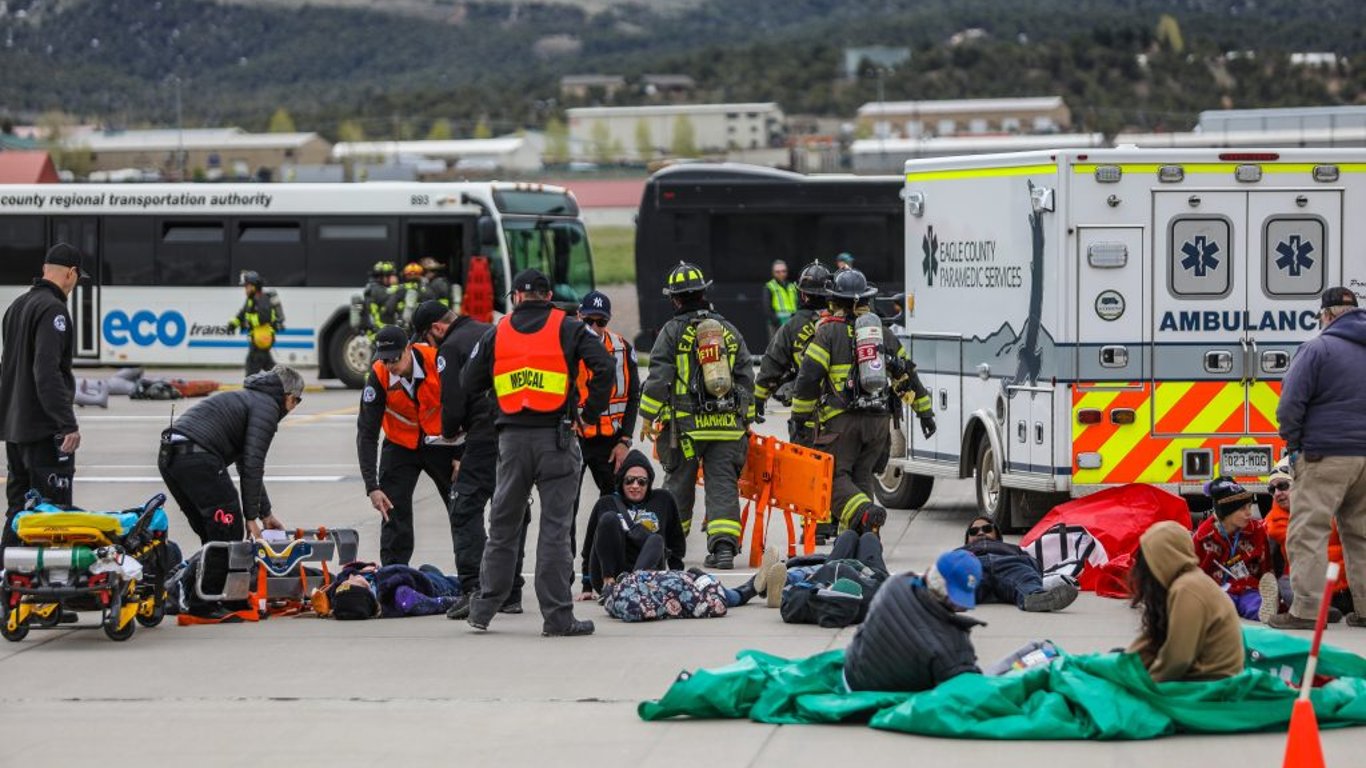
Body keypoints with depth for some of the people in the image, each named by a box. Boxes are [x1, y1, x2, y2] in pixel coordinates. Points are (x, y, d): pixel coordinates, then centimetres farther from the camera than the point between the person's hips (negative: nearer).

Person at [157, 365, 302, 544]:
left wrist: (266, 513, 41)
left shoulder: (247, 397, 32)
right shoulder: (267, 407, 2)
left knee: (209, 535, 18)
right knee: (229, 535, -3)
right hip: (198, 459, -10)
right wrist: (251, 516, -4)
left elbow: (246, 465, 38)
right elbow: (252, 465, -8)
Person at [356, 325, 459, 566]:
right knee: (393, 512, -8)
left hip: (440, 444, 0)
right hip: (400, 446, 0)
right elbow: (366, 434, -19)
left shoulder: (436, 361, -26)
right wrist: (372, 487, -25)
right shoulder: (378, 377, -22)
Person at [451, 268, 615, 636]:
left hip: (512, 437, 3)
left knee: (503, 526, 15)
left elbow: (469, 381, 9)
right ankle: (557, 617, -2)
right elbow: (603, 367, -11)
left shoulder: (498, 333, 9)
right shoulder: (568, 329, 1)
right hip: (556, 437, -2)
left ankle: (484, 608, 19)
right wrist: (592, 412, -1)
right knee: (555, 527, -1)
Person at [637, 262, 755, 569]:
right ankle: (724, 546, -13)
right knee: (723, 486, 0)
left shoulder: (673, 331, -2)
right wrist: (746, 419, 21)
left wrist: (648, 416, 3)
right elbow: (746, 379, 14)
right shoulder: (729, 331, 11)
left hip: (685, 423, -3)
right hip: (727, 425, 3)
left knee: (679, 485, 10)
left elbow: (658, 378, -5)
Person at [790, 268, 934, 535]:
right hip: (878, 420, 5)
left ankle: (864, 513, -30)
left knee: (835, 476, -3)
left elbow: (809, 376, -9)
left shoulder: (829, 332, -2)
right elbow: (907, 375, 21)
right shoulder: (882, 332, 16)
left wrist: (800, 417, -3)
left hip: (841, 419, -5)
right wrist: (924, 411, 28)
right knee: (861, 476, 15)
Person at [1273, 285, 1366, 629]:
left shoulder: (1318, 349, -9)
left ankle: (1306, 609, -11)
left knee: (1308, 532, -5)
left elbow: (1290, 403, -12)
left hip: (1325, 458, -7)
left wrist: (1294, 442, 3)